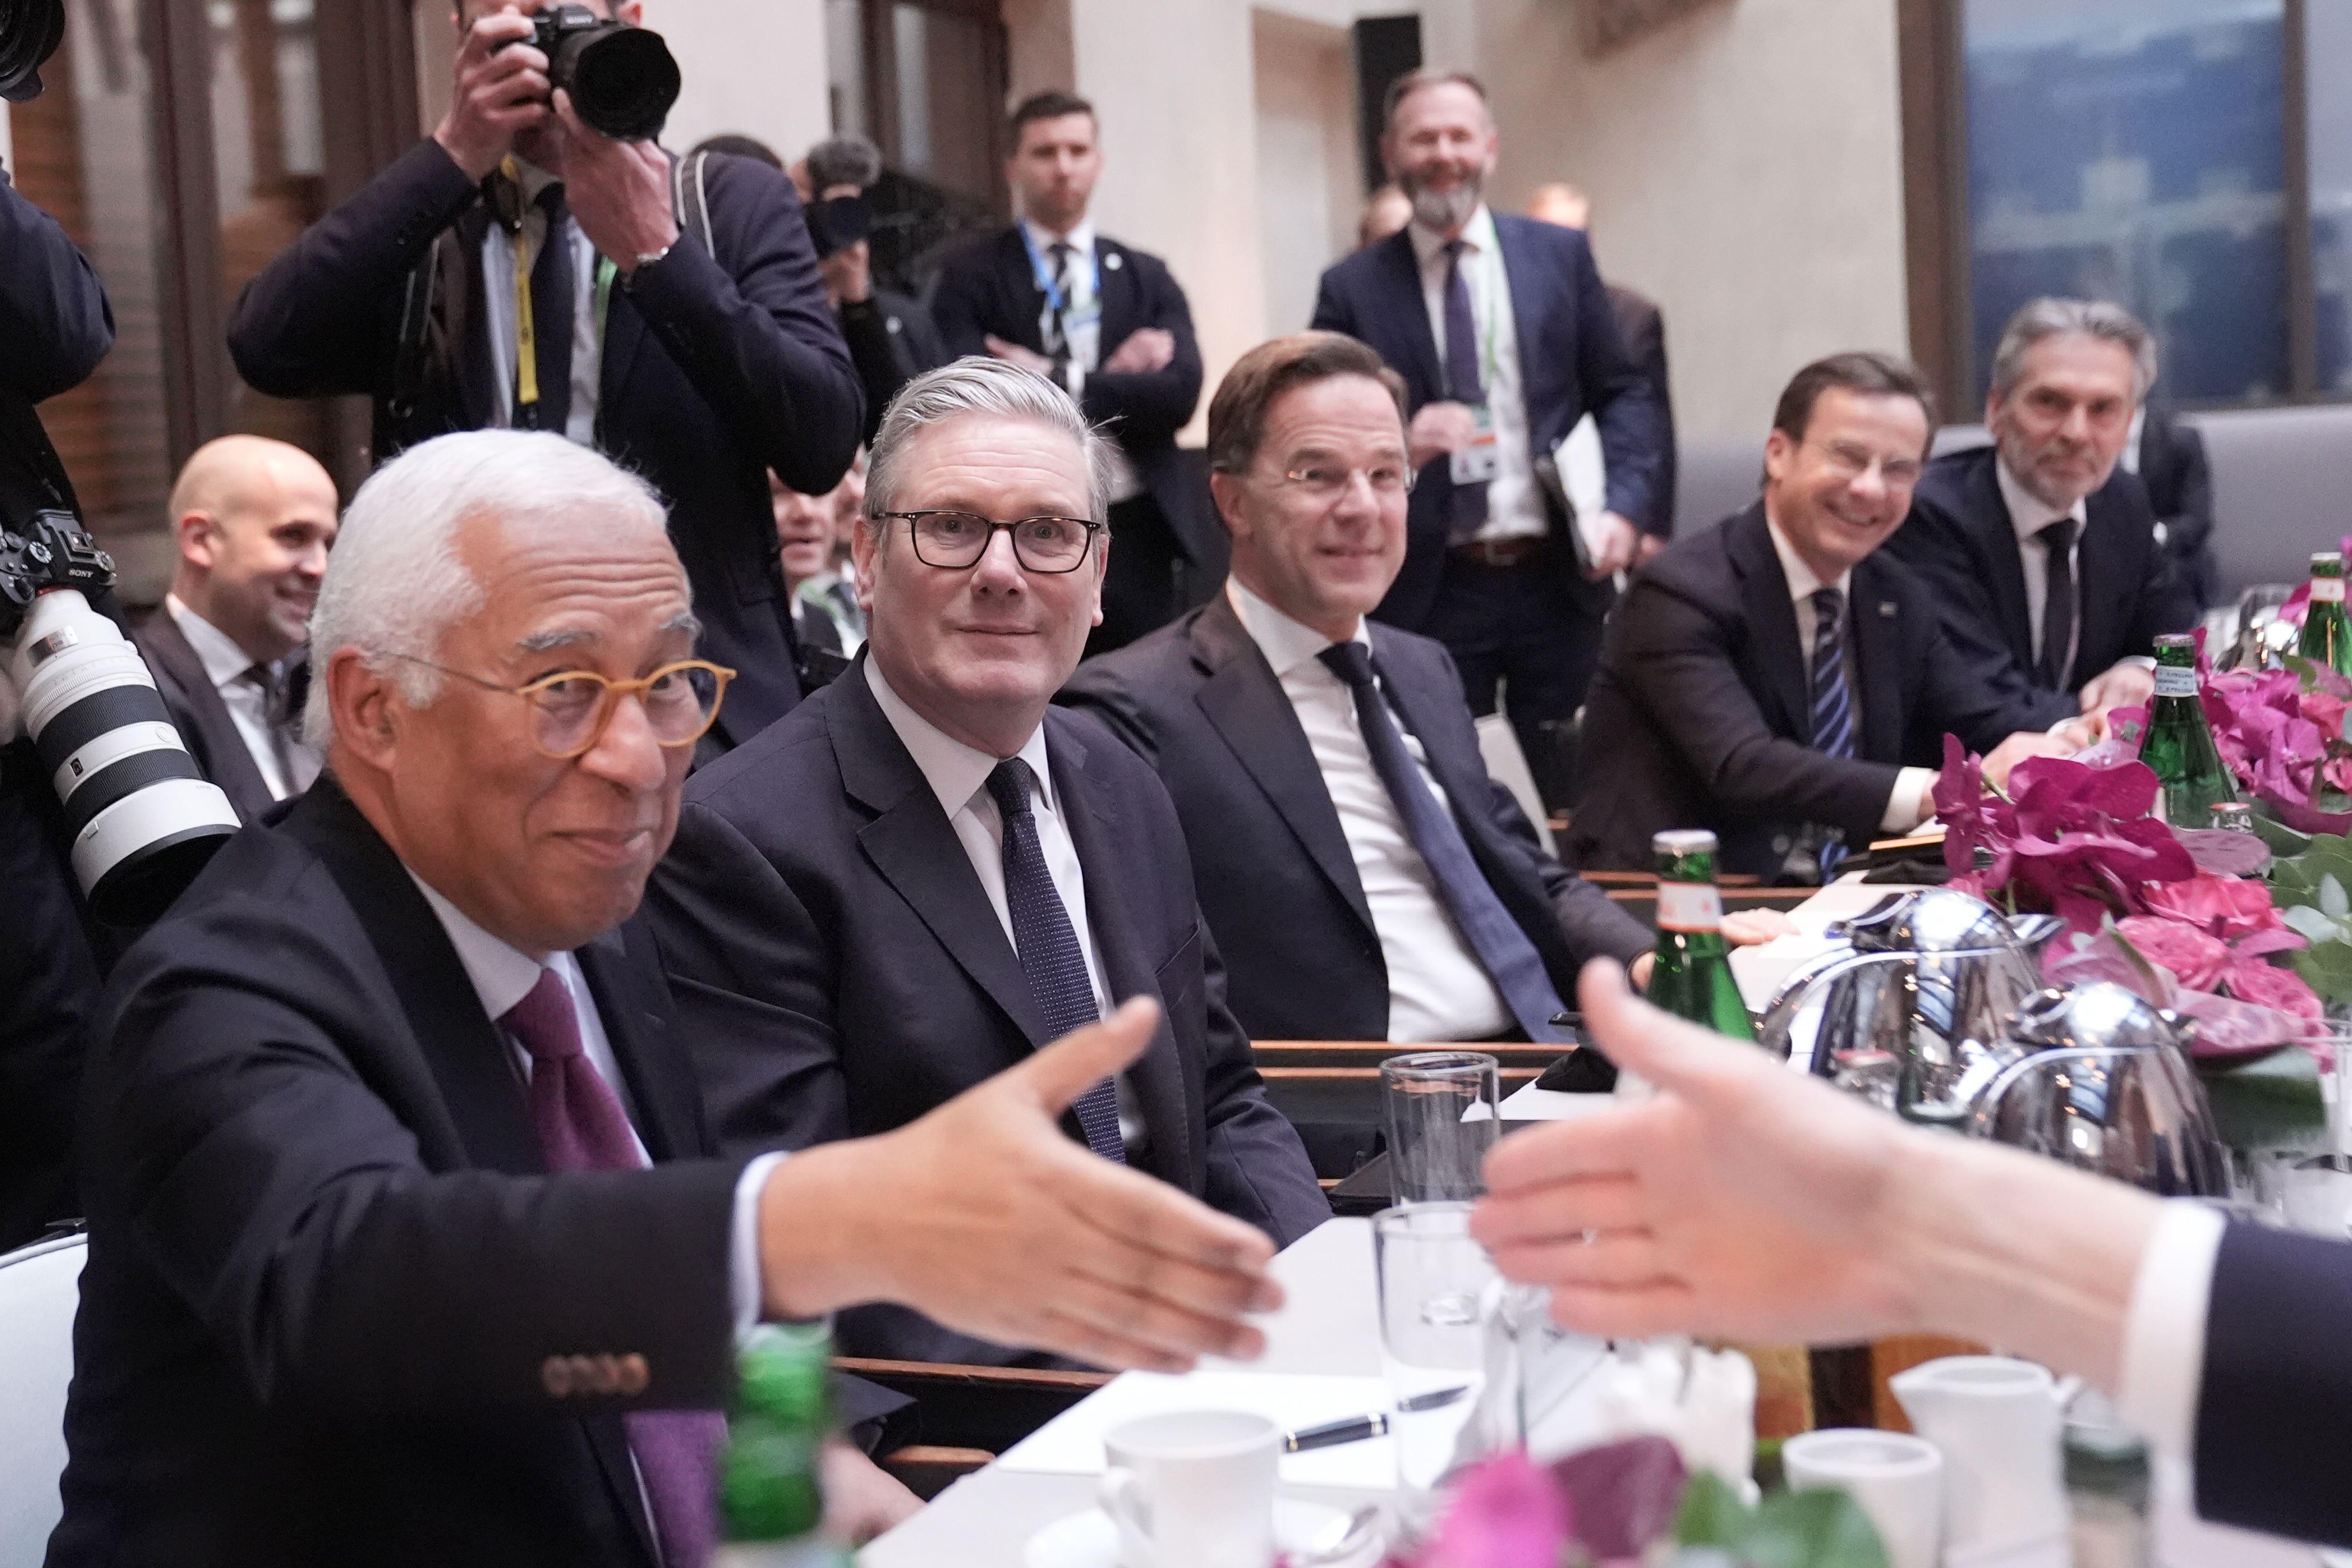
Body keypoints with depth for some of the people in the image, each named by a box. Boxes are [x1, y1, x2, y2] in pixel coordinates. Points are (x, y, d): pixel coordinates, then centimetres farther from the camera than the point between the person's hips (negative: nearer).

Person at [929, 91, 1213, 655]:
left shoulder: (1146, 276, 12)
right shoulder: (969, 279, 4)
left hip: (1140, 533, 3)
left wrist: (1060, 383, -10)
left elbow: (1180, 392, -2)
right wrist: (1112, 378, -10)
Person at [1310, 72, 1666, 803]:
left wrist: (1623, 507, -7)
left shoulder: (1560, 255, 6)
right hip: (1430, 592, -1)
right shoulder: (1352, 289, 1)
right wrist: (1400, 444, -20)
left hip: (1559, 580, 2)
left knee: (1566, 797, 8)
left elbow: (1624, 394, 8)